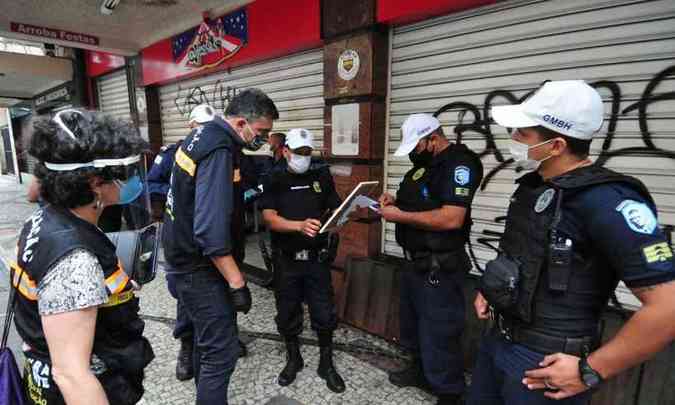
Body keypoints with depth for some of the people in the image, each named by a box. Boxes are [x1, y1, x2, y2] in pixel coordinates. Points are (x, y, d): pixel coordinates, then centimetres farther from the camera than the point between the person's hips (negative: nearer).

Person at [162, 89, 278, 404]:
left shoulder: (203, 133, 5)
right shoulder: (218, 151, -25)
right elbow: (210, 230, -32)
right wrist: (237, 283, -28)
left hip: (184, 250, 11)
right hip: (197, 264, -11)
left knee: (208, 335, 27)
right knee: (222, 351, -4)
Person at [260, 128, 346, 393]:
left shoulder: (322, 177, 4)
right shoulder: (275, 181, -1)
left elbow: (336, 210, 3)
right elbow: (270, 219, -13)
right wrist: (301, 225, -29)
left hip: (317, 259, 1)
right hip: (287, 261, 0)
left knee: (324, 315, 7)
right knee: (287, 314, 15)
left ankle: (326, 364, 30)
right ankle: (293, 359, 39)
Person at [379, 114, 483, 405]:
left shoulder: (459, 163, -17)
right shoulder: (423, 163, 12)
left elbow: (451, 219, -28)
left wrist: (399, 216, -21)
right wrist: (395, 202, 2)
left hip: (438, 268, -9)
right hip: (414, 262, 10)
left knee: (439, 337, 4)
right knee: (412, 326, 24)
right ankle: (420, 369, 46)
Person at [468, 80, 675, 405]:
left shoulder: (607, 202, -22)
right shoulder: (532, 185, 3)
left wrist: (590, 371, -20)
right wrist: (491, 289, 9)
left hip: (543, 363, -7)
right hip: (497, 340, 8)